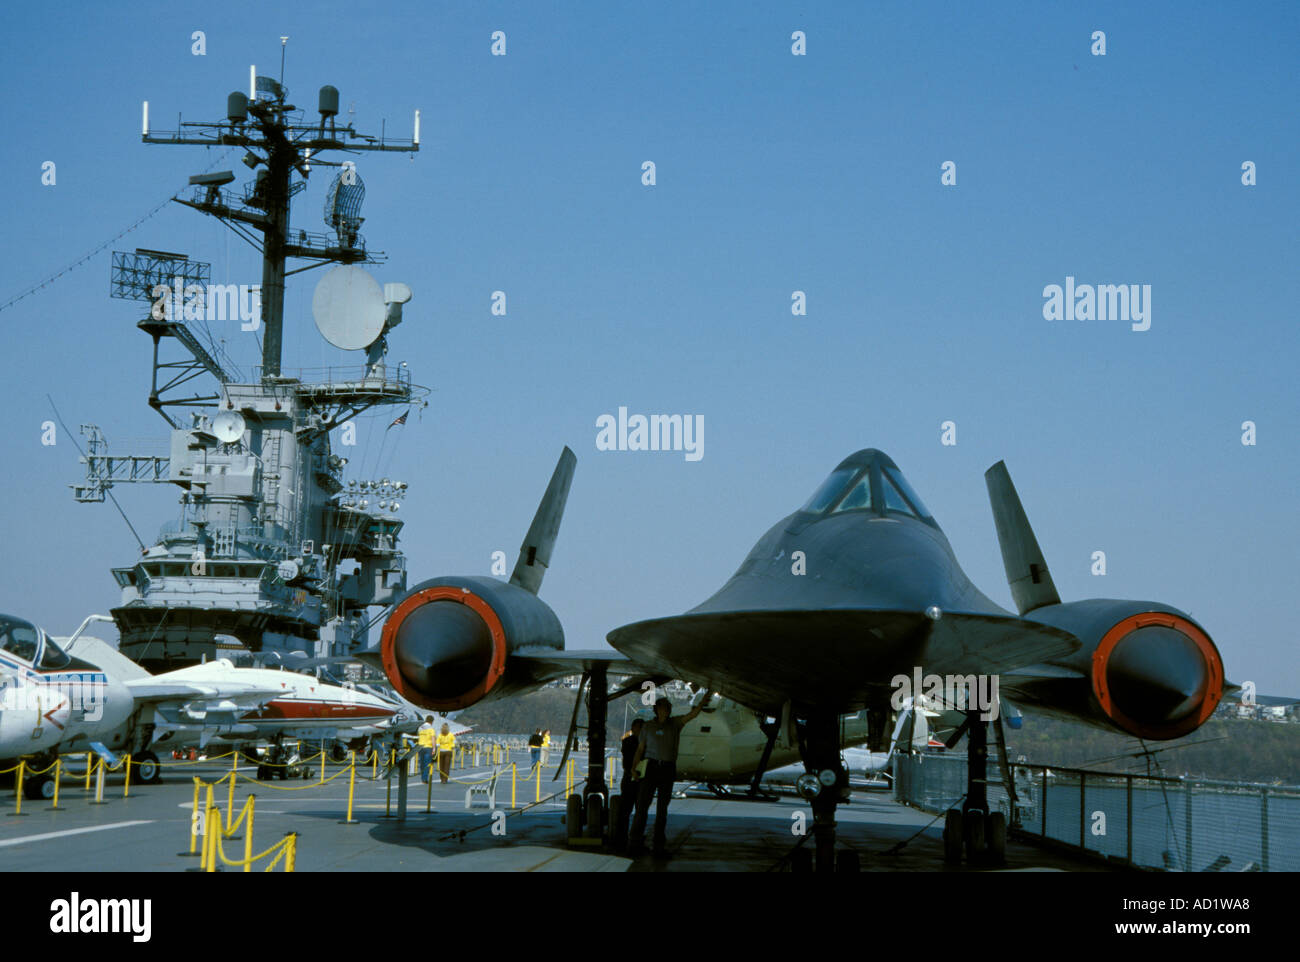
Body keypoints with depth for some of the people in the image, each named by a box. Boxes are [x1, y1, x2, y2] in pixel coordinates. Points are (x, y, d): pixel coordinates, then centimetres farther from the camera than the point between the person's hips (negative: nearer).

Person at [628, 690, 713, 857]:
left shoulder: (675, 723, 8)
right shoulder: (648, 726, 6)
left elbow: (694, 712, -2)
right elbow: (640, 749, 7)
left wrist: (706, 698, -16)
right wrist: (634, 767, -6)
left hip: (668, 769, 1)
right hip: (651, 767, -1)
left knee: (662, 809, 4)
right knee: (642, 804, -7)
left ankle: (660, 846, 8)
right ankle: (636, 844, -2)